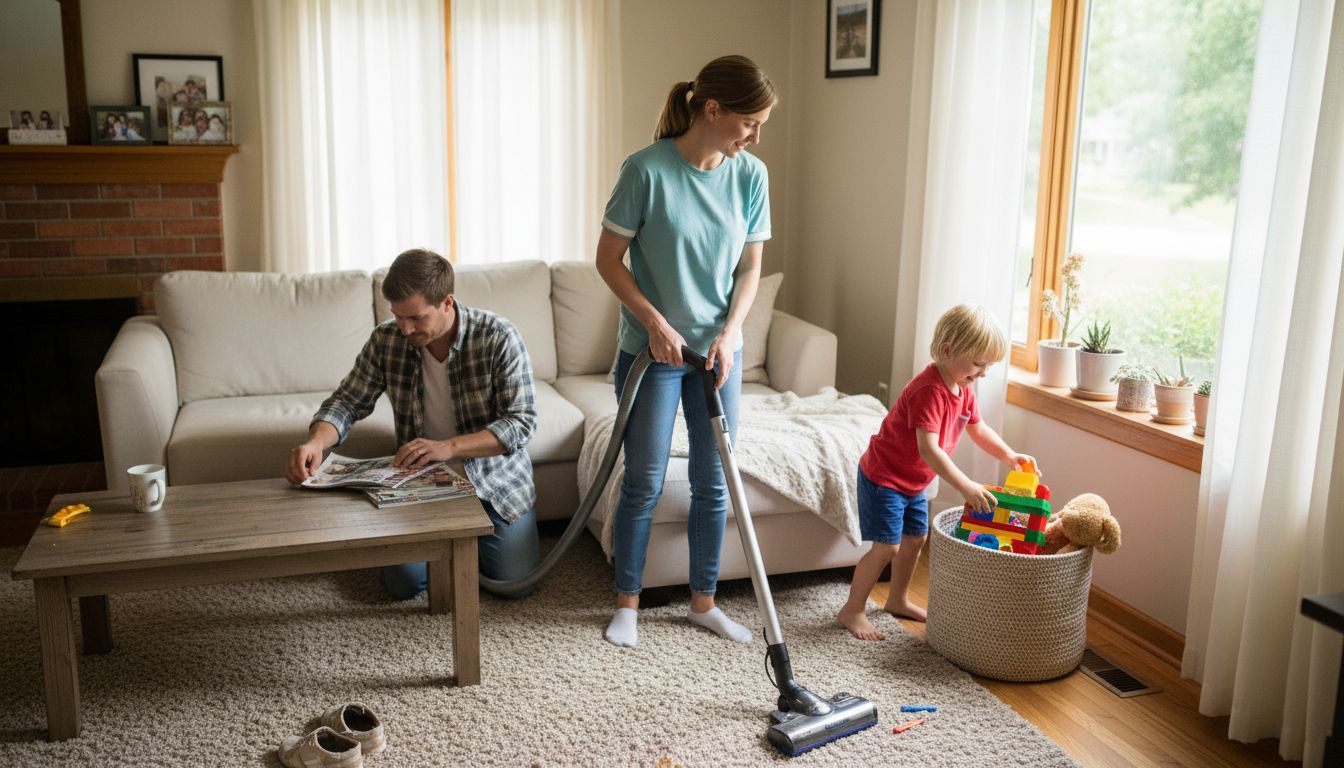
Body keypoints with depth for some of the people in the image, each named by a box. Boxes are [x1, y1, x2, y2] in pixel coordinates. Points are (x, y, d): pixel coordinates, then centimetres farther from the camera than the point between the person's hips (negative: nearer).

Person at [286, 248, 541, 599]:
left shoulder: (498, 337, -20)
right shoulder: (386, 340, -10)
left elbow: (522, 422, -22)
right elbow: (347, 401, -4)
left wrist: (449, 447, -35)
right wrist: (316, 441, -27)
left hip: (494, 475, -2)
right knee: (402, 582, -15)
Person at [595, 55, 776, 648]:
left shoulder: (751, 174, -3)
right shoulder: (647, 169, -16)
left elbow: (750, 267, 4)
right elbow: (608, 259, -10)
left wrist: (729, 333, -10)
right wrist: (655, 323, -16)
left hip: (717, 351, 4)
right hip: (651, 351, -4)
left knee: (714, 483, 11)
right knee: (643, 482, 5)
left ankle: (703, 602, 28)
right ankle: (627, 603, 23)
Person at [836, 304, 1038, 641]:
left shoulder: (963, 389, 1)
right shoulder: (929, 391, -30)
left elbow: (977, 429, 17)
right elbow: (929, 449, -37)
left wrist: (1010, 456, 6)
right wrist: (966, 487, -39)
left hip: (913, 482, 10)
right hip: (883, 477, -10)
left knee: (915, 538, 17)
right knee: (887, 547, -9)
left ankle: (898, 600, 37)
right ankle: (852, 610, 4)